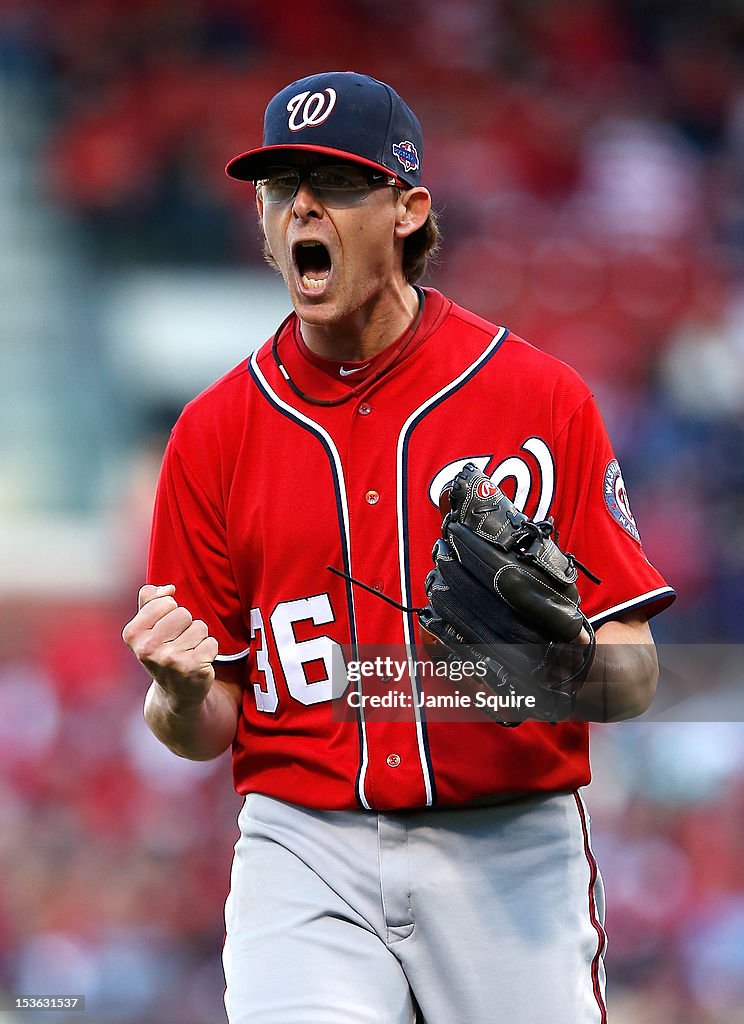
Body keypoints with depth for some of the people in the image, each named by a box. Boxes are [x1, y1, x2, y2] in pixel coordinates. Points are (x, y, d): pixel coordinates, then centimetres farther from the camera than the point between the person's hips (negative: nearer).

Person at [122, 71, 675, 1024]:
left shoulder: (540, 394, 1)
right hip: (303, 850, 0)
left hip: (508, 855, 0)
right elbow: (202, 731, 8)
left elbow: (633, 679, -1)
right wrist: (182, 693, -15)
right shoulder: (216, 429, 7)